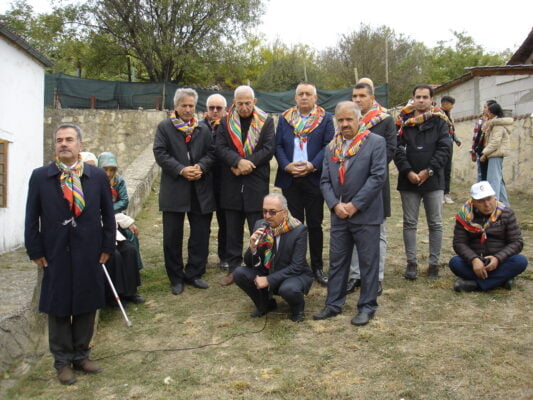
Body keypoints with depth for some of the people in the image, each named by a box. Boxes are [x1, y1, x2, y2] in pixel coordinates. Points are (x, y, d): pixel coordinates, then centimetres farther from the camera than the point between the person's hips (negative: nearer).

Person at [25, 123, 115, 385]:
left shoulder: (98, 176, 2)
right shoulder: (40, 177, -1)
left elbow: (108, 215, 6)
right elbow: (32, 218, 1)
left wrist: (107, 246, 2)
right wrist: (35, 251, -3)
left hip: (89, 255, 1)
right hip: (55, 255, -1)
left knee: (87, 307, 10)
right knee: (58, 309, 8)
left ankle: (81, 355, 28)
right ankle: (63, 361, 23)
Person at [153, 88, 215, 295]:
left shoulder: (203, 129, 11)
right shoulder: (164, 127, 3)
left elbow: (211, 152, 7)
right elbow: (160, 153, -6)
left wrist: (201, 167, -13)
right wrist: (181, 170, -16)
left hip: (201, 189, 3)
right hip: (174, 189, -2)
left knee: (201, 234, 7)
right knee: (172, 236, 3)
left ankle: (194, 274, 21)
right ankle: (176, 278, 16)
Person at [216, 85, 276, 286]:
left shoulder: (266, 121, 3)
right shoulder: (226, 121, 7)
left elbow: (269, 149, -6)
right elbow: (220, 147, -4)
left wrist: (247, 164, -14)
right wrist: (238, 161, -19)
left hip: (257, 184, -2)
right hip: (231, 184, 2)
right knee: (232, 230, 10)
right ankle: (233, 268, 20)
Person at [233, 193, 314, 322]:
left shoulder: (299, 230, -18)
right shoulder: (260, 225, -6)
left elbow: (296, 267, -22)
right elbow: (249, 263, -2)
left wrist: (269, 280, -27)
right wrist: (252, 247, -25)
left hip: (295, 275, -5)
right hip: (267, 273, 5)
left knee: (288, 288, -37)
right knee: (239, 273, -17)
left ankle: (297, 308, 1)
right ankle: (266, 304, 8)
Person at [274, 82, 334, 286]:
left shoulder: (325, 118, 5)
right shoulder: (285, 118, 11)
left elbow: (329, 146, -3)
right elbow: (278, 146, 6)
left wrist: (312, 165, -15)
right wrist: (287, 165, -10)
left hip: (314, 178, -2)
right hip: (290, 179, 2)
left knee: (315, 224, 4)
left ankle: (317, 267, 14)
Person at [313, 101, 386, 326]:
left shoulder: (375, 143, -4)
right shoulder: (331, 147, 12)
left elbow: (378, 176, -12)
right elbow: (325, 181, 9)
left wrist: (355, 205, -14)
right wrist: (335, 205, -8)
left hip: (365, 215, -5)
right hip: (339, 215, 5)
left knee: (368, 263, 4)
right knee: (336, 261, 11)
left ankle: (367, 307, 17)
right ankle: (333, 304, 23)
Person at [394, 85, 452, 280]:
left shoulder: (440, 121, 2)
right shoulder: (404, 120, 4)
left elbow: (444, 149, -5)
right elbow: (397, 148, -2)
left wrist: (428, 171, -13)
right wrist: (408, 172, -12)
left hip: (433, 180, -1)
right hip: (408, 180, 1)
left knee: (435, 224, 6)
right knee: (409, 223, 7)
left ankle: (434, 263, 16)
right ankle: (411, 262, 17)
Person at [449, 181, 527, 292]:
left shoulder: (506, 213, -2)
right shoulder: (465, 215, -3)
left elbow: (517, 242, -5)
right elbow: (459, 243, -7)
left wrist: (498, 258, -21)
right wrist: (474, 260, -25)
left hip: (500, 262, 0)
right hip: (474, 262, 0)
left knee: (521, 261, -29)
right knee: (454, 262, -29)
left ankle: (475, 284, -29)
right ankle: (502, 279, -26)